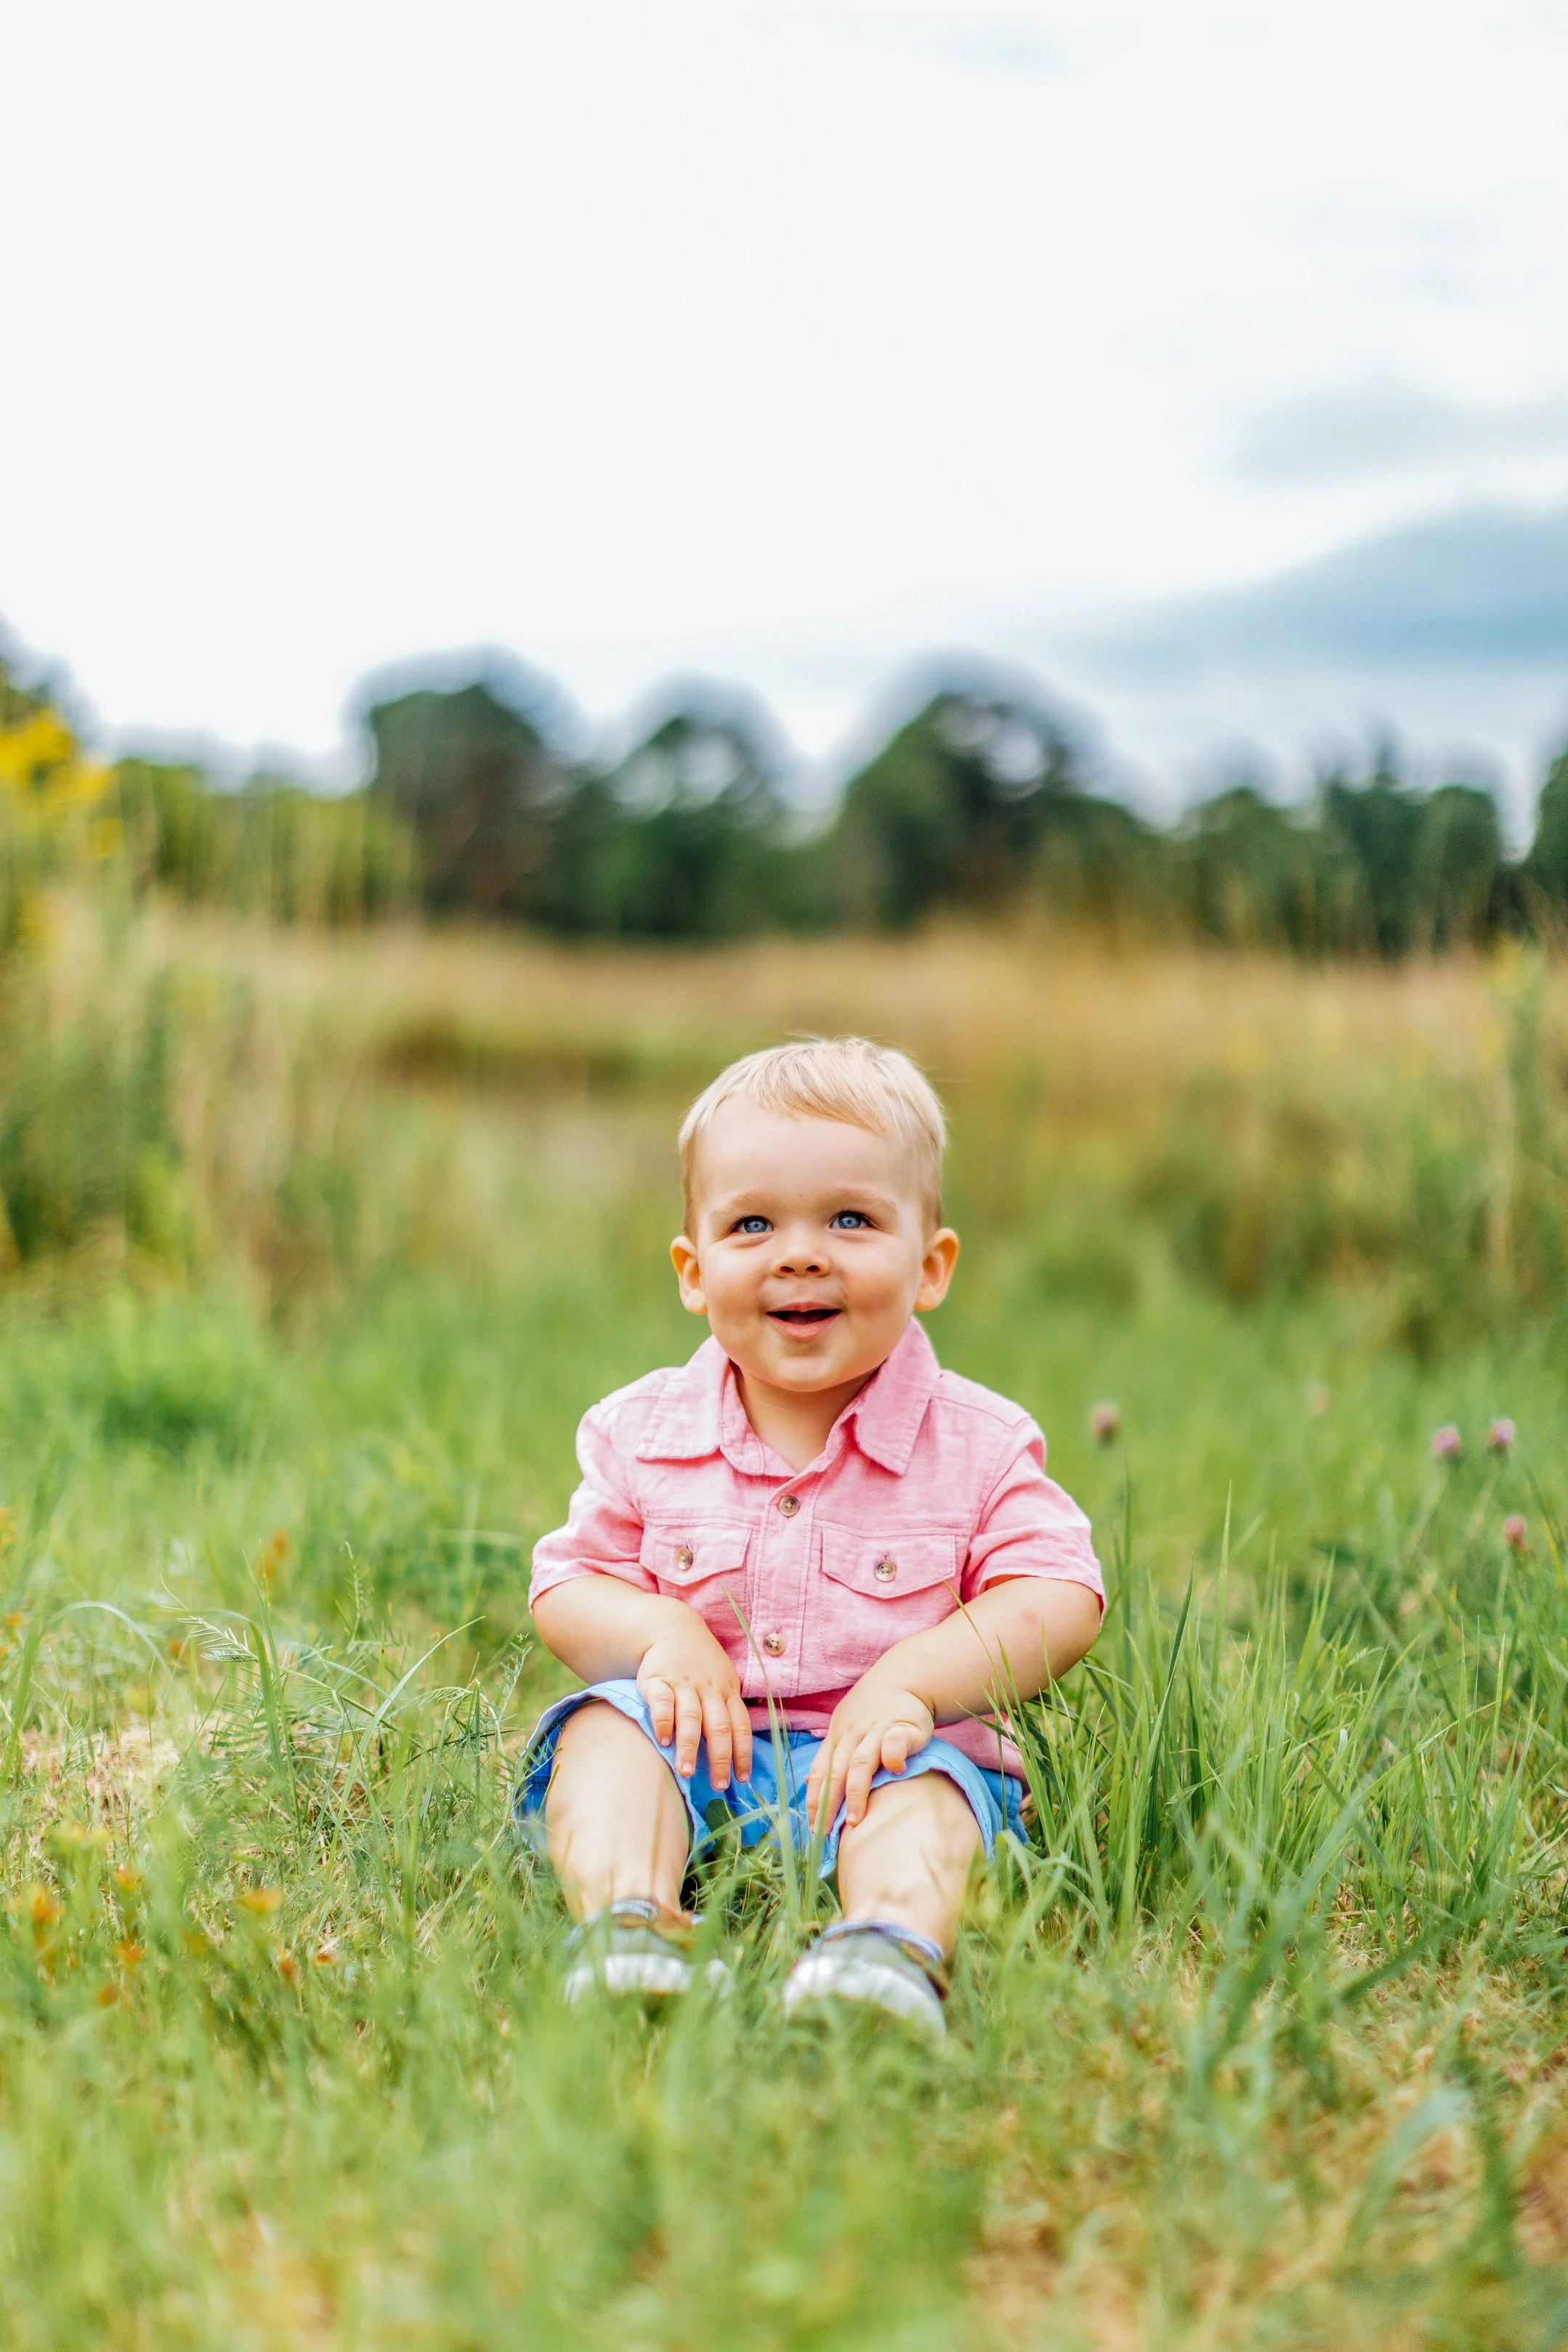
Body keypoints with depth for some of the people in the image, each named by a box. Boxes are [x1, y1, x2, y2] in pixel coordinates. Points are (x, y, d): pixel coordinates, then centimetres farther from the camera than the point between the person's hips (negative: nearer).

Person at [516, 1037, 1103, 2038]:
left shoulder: (979, 1443, -1)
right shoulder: (641, 1433, 5)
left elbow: (1060, 1601, -9)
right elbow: (566, 1589, 8)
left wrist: (911, 1678, -23)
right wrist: (663, 1633, -15)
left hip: (869, 1753, -2)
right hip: (699, 1758, 3)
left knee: (926, 1776, -32)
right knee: (608, 1719, -25)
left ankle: (897, 1935, -59)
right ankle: (625, 1914, -47)